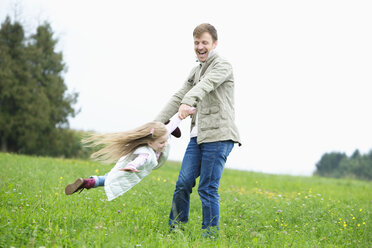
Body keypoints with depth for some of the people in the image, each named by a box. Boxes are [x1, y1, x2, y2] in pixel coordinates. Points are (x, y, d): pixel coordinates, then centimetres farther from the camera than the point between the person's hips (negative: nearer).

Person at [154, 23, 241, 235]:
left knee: (208, 189, -8)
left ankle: (210, 235, 0)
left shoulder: (222, 66, -4)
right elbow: (178, 98, 22)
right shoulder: (196, 71, 23)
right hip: (198, 136, 7)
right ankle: (175, 229, 12)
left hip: (219, 137, -7)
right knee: (183, 183, 2)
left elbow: (206, 84, -25)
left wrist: (188, 102, -45)